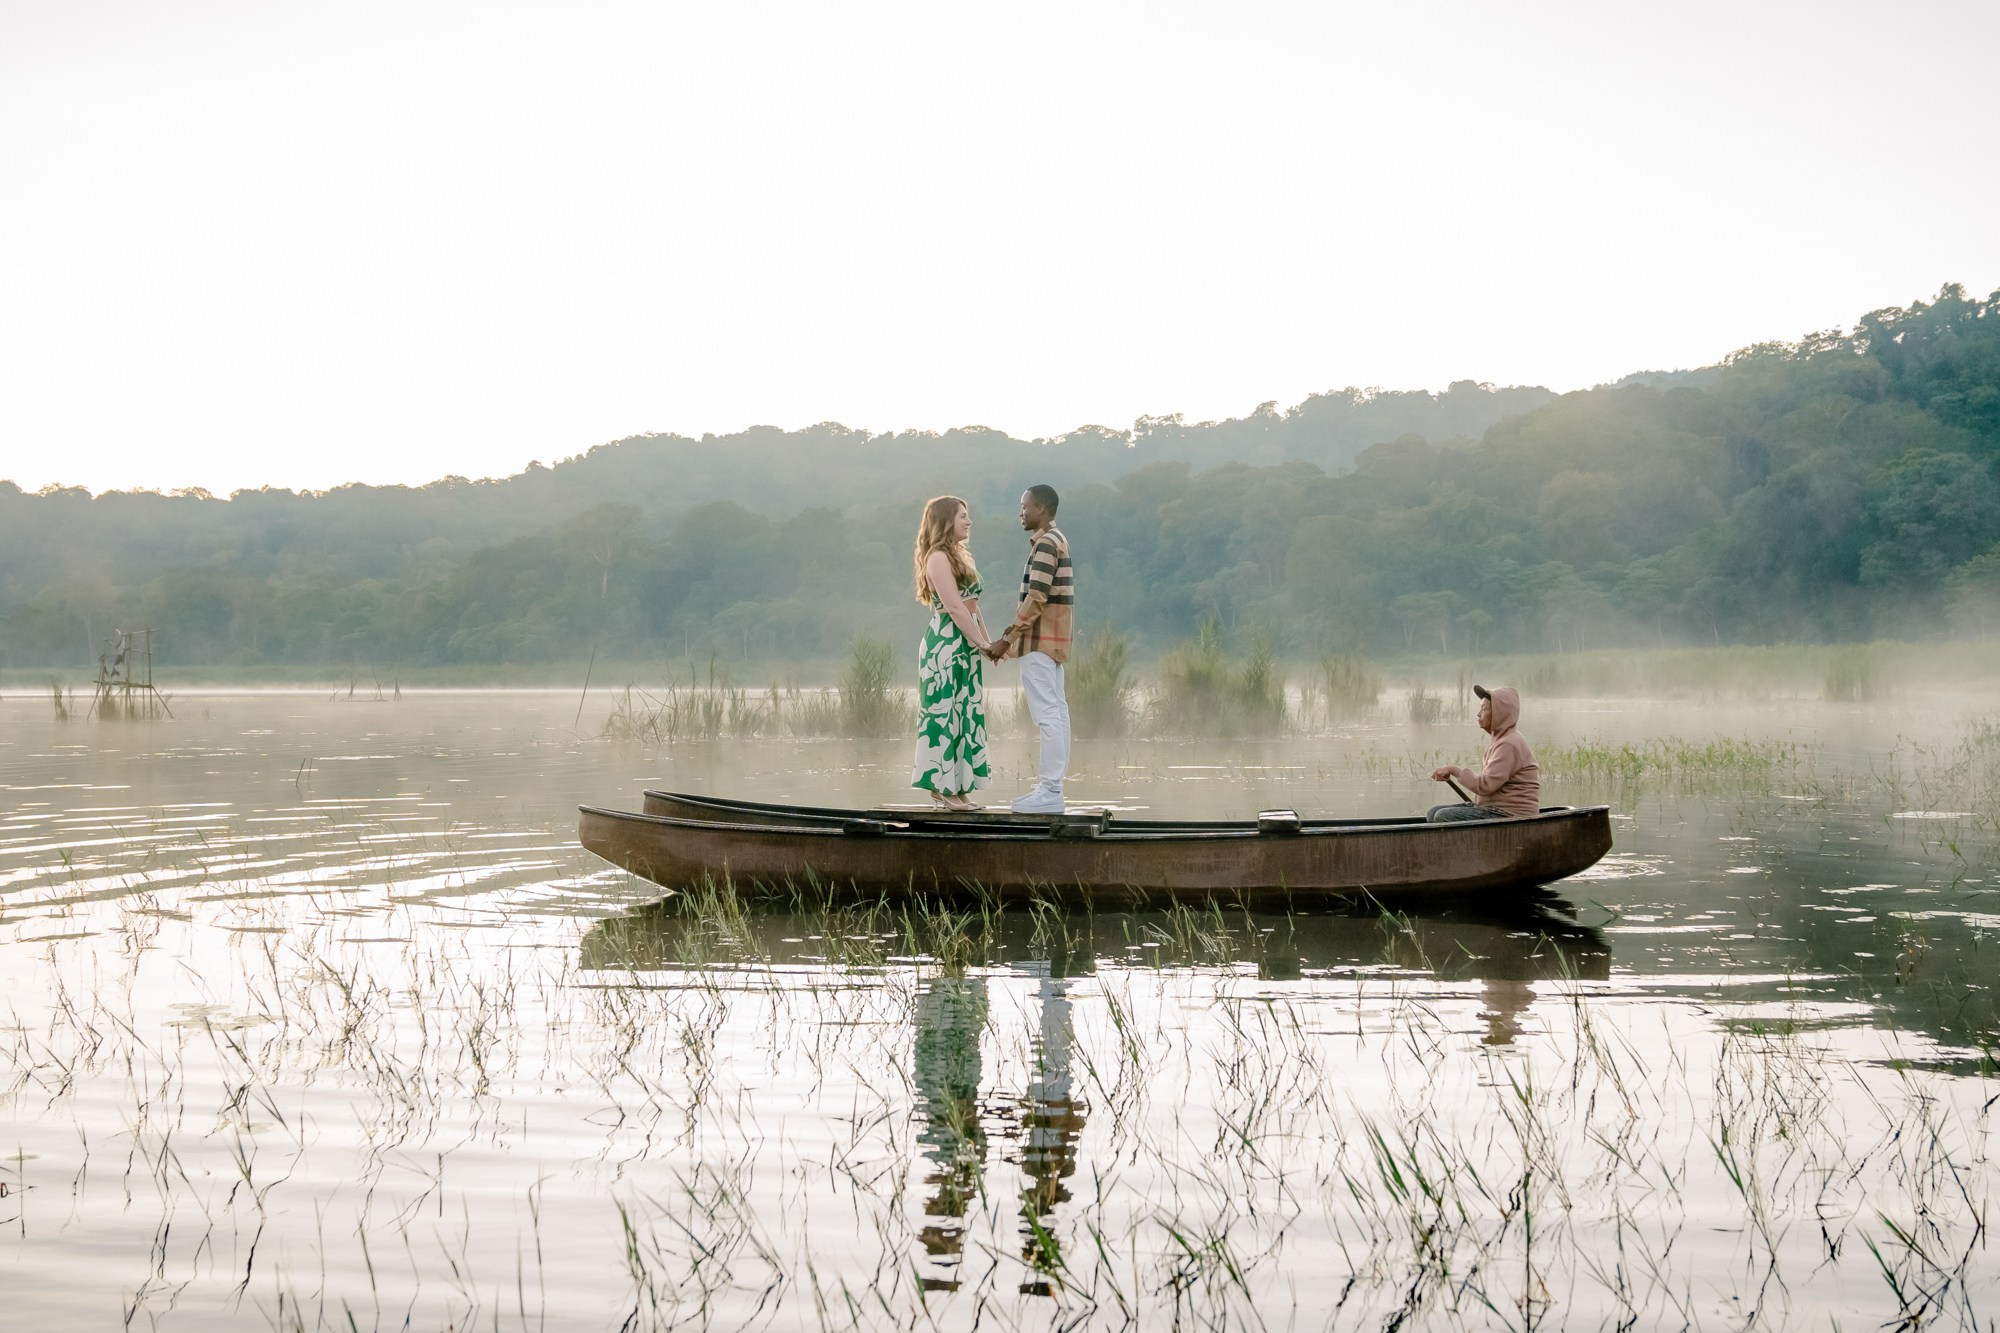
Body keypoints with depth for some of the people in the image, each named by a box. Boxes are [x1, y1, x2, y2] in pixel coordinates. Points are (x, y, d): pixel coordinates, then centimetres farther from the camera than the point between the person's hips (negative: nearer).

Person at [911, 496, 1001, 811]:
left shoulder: (959, 555, 18)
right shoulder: (938, 558, -11)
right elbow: (955, 607, -16)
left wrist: (988, 639, 9)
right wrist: (981, 642, -12)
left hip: (966, 643, 10)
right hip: (946, 642, -10)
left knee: (966, 713, 9)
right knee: (945, 711, -5)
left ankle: (957, 788, 12)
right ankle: (943, 787, -1)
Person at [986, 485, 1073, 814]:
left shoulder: (1045, 543, -14)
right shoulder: (1056, 541, 17)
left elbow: (1036, 598, -21)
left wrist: (1007, 639, -18)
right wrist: (1013, 634, 18)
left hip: (1040, 641, -10)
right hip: (1051, 639, 10)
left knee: (1047, 715, -10)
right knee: (1055, 712, 9)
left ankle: (1049, 792, -12)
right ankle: (1051, 787, 13)